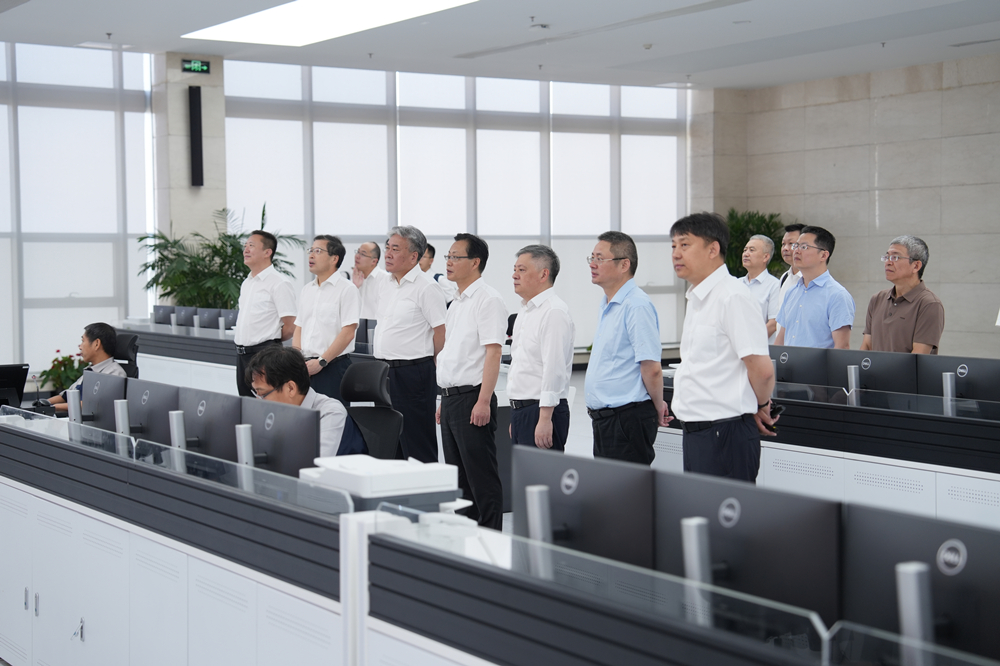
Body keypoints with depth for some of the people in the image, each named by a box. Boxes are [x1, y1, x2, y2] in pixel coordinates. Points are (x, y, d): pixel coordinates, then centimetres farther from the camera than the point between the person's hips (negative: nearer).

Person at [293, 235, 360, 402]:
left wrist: (321, 361, -17)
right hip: (306, 367, 6)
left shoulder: (347, 289, -6)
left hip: (333, 366, -6)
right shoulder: (307, 289, 17)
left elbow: (347, 333, -14)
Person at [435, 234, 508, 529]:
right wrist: (445, 399, 19)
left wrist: (483, 402, -24)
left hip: (472, 397, -9)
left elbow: (492, 352, -18)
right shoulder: (457, 302, 18)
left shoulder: (488, 299, -11)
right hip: (451, 398, 9)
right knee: (458, 476, 13)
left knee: (481, 478, -5)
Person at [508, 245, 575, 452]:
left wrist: (545, 419, -25)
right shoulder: (526, 312, 18)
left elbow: (554, 369, -21)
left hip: (543, 411, -10)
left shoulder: (554, 312, -14)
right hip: (521, 411, 10)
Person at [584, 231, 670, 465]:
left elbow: (652, 368, -20)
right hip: (604, 419, 10)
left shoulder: (636, 305, -17)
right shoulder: (607, 307, 16)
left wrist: (658, 409, -7)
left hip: (627, 419, -10)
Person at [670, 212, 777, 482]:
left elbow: (762, 369, -19)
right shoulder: (697, 298, 15)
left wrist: (761, 406, -2)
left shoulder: (732, 298, -15)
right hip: (696, 430, 9)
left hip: (725, 434, -9)